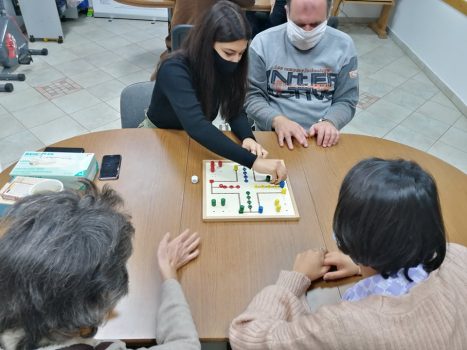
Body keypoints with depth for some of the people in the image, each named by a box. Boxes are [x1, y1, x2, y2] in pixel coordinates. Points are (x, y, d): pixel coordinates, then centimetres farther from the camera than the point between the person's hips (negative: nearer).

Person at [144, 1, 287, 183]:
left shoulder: (227, 67, -13)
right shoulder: (175, 70, -31)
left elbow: (234, 110, -10)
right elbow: (196, 126, -45)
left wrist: (248, 138, -32)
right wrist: (251, 161, -53)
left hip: (197, 139, 4)